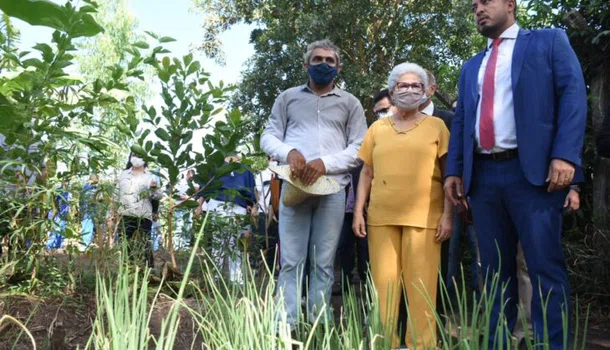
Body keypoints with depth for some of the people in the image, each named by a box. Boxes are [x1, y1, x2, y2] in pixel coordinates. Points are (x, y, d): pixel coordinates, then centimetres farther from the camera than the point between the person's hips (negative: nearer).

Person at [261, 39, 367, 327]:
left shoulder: (350, 103, 12)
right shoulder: (288, 97, 15)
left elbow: (359, 148, 4)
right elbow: (268, 137, 10)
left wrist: (325, 163, -12)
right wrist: (289, 152, -12)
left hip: (333, 189, 0)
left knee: (324, 263, 4)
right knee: (290, 262, -2)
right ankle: (285, 326, 2)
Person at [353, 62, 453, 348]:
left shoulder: (436, 126, 8)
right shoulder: (377, 128, 14)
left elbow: (449, 174, 5)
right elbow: (367, 173, 13)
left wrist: (448, 214, -3)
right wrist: (358, 211, 6)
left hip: (423, 217, -2)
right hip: (381, 217, 2)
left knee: (420, 287, 0)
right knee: (383, 285, 5)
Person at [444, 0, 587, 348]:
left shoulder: (550, 41, 10)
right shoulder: (472, 67, 25)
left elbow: (573, 94, -2)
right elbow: (461, 120, 20)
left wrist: (564, 155, -15)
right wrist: (454, 170, 7)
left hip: (533, 171, -5)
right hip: (482, 174, 5)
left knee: (545, 266, -4)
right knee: (495, 269, 8)